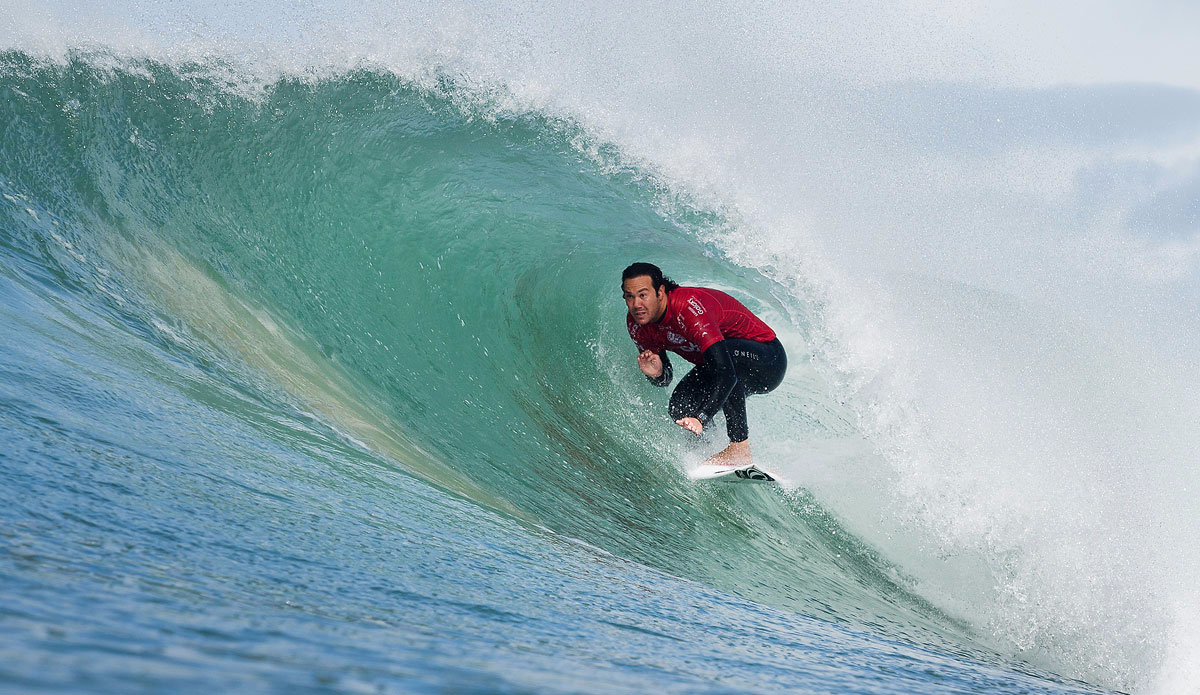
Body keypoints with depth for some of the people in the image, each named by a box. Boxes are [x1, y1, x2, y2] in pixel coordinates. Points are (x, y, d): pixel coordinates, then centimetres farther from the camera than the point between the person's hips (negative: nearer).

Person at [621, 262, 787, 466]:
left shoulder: (689, 308, -35)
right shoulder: (637, 323, -11)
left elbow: (726, 374, -44)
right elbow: (664, 380, 1)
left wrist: (701, 418, -55)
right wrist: (657, 374, -23)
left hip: (769, 360, -7)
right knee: (680, 409, -17)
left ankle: (740, 449, -33)